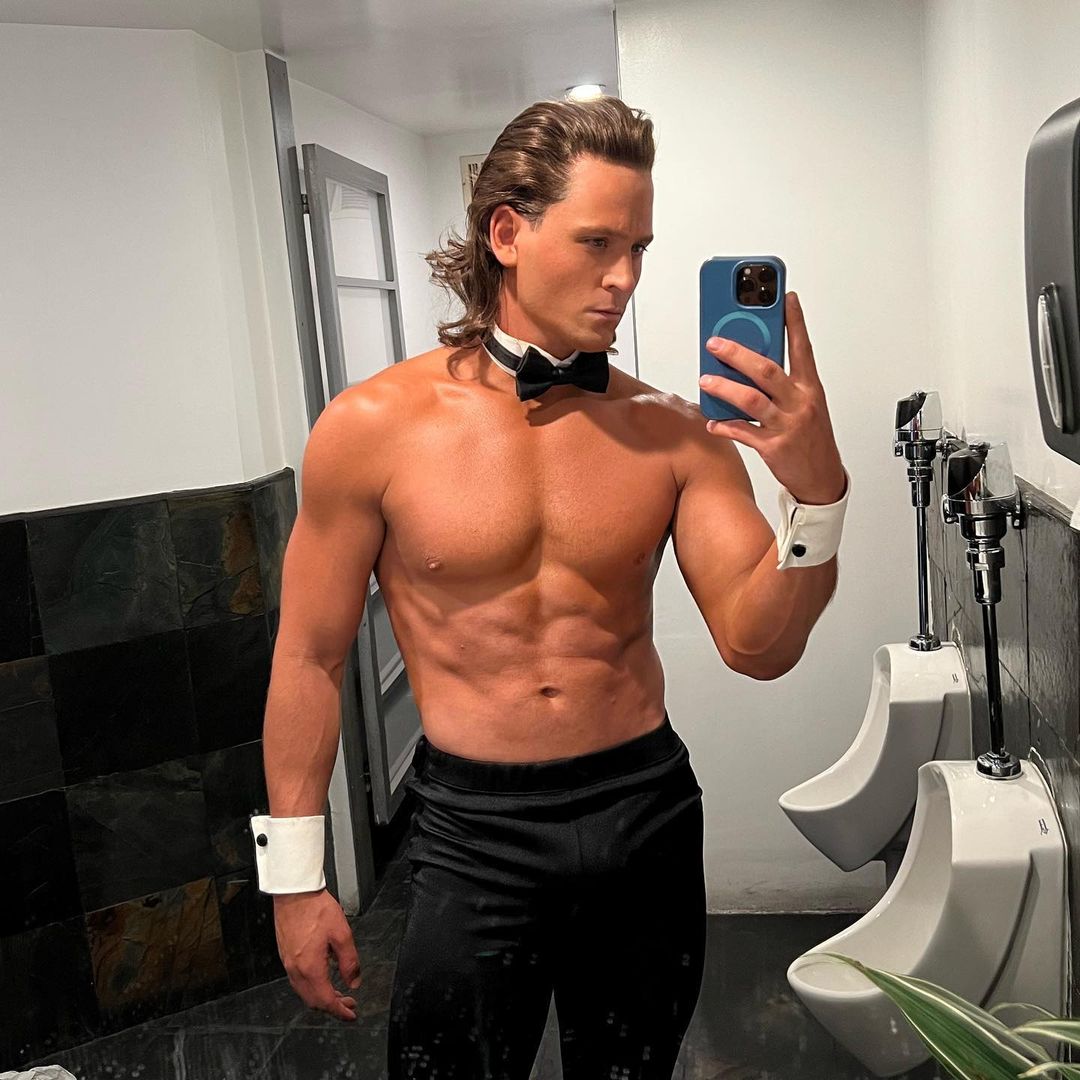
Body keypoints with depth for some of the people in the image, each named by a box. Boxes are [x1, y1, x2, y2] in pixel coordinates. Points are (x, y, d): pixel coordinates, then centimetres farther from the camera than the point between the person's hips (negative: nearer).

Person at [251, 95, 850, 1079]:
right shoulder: (373, 427, -10)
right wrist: (295, 880, 0)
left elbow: (760, 647, -7)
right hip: (475, 835, -2)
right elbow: (310, 659, -3)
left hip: (649, 816, 3)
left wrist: (816, 489, -25)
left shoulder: (674, 434, -5)